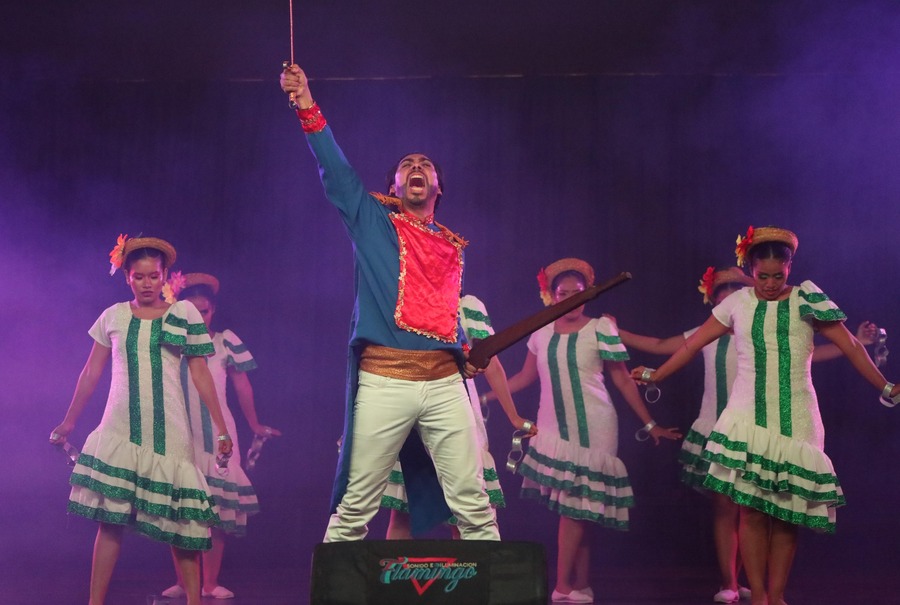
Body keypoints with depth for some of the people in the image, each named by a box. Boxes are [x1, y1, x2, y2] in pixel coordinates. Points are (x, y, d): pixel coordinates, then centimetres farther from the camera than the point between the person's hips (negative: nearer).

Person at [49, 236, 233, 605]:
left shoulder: (183, 314, 4)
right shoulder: (113, 317, 7)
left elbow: (200, 374, 4)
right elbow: (91, 373, 15)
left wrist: (221, 428, 0)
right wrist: (68, 422, 17)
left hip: (168, 431, -1)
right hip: (119, 430, 1)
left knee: (178, 517, -2)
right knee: (111, 518, -3)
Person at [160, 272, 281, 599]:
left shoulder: (226, 341, 2)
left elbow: (241, 385, 9)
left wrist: (255, 425, 17)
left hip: (217, 435, -1)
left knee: (217, 505, -3)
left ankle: (210, 583, 3)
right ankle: (183, 582, 9)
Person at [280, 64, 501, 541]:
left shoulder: (453, 246, 20)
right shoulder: (372, 221, 11)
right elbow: (334, 168, 0)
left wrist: (466, 350, 12)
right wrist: (308, 109, -10)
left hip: (444, 381, 3)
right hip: (383, 380, -3)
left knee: (472, 503, -1)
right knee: (355, 506, -1)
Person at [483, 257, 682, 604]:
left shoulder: (600, 330, -4)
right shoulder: (541, 334, 7)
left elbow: (623, 380, -1)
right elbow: (526, 377, 17)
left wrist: (649, 425, -1)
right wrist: (483, 397, 13)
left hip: (591, 429, -4)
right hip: (554, 429, 4)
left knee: (575, 506, -6)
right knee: (573, 510, 4)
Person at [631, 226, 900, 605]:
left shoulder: (806, 300, 3)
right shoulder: (737, 303, 6)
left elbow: (850, 347, 4)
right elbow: (693, 344, 13)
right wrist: (655, 376, 17)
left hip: (796, 421, 0)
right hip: (748, 419, 0)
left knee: (787, 513, 1)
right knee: (752, 511, -7)